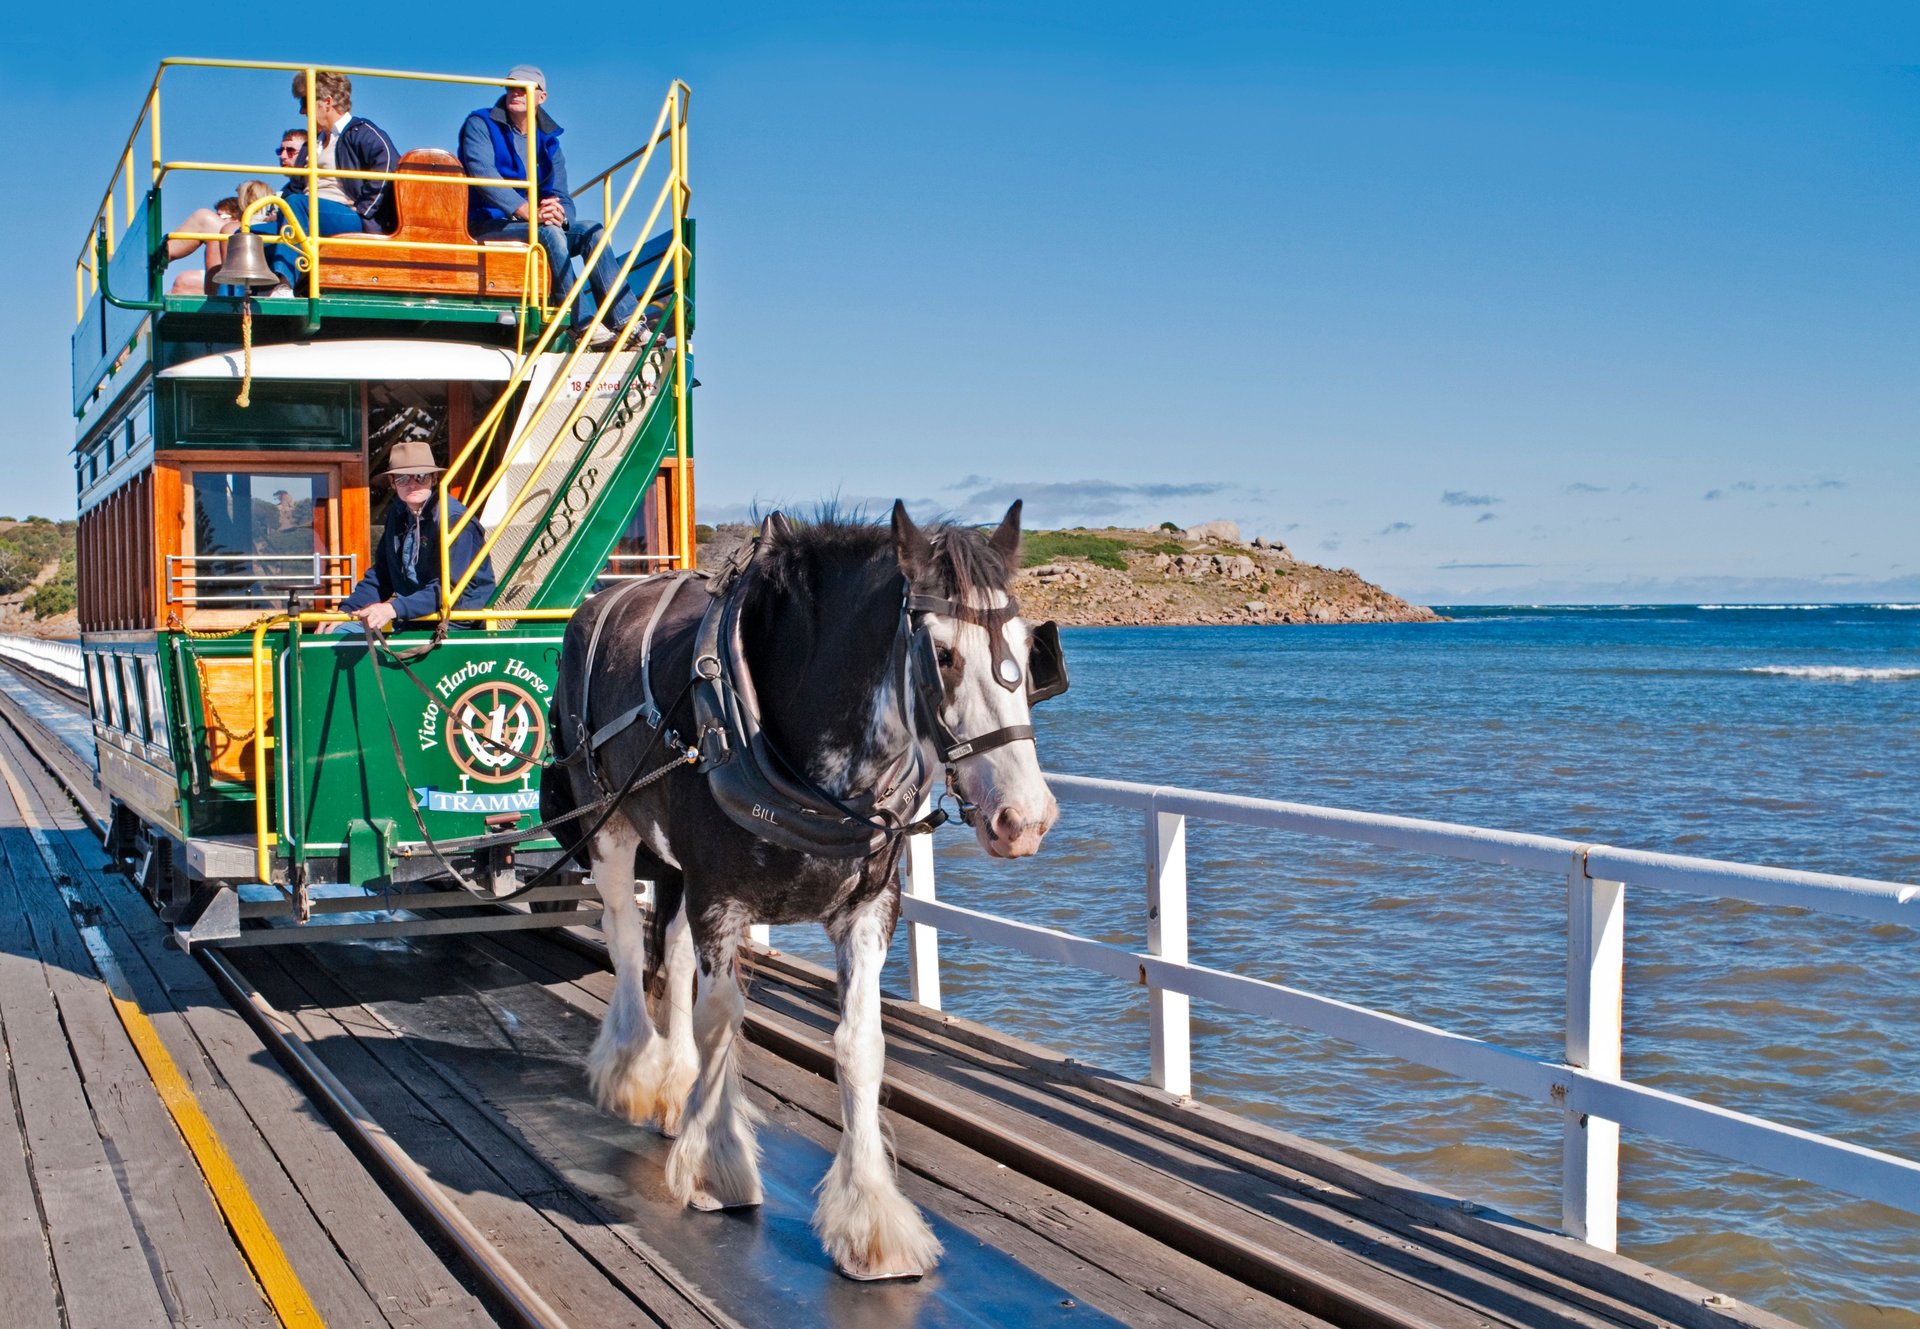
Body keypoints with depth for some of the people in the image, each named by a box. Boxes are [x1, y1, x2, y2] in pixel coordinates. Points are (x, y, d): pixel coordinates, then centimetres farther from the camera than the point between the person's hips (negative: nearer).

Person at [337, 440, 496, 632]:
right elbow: (380, 576, 17)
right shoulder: (397, 514, 11)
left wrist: (394, 609, -33)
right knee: (341, 632, -6)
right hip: (411, 623, 8)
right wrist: (346, 610, 3)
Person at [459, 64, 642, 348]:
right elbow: (482, 173, -18)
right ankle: (582, 325, -38)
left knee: (592, 230, -16)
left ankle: (626, 321, -29)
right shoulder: (480, 125, 0)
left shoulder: (548, 142, 16)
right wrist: (527, 211, -31)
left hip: (530, 223, 6)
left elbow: (561, 197, 7)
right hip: (486, 227, -6)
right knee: (549, 232, -33)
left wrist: (559, 213, -21)